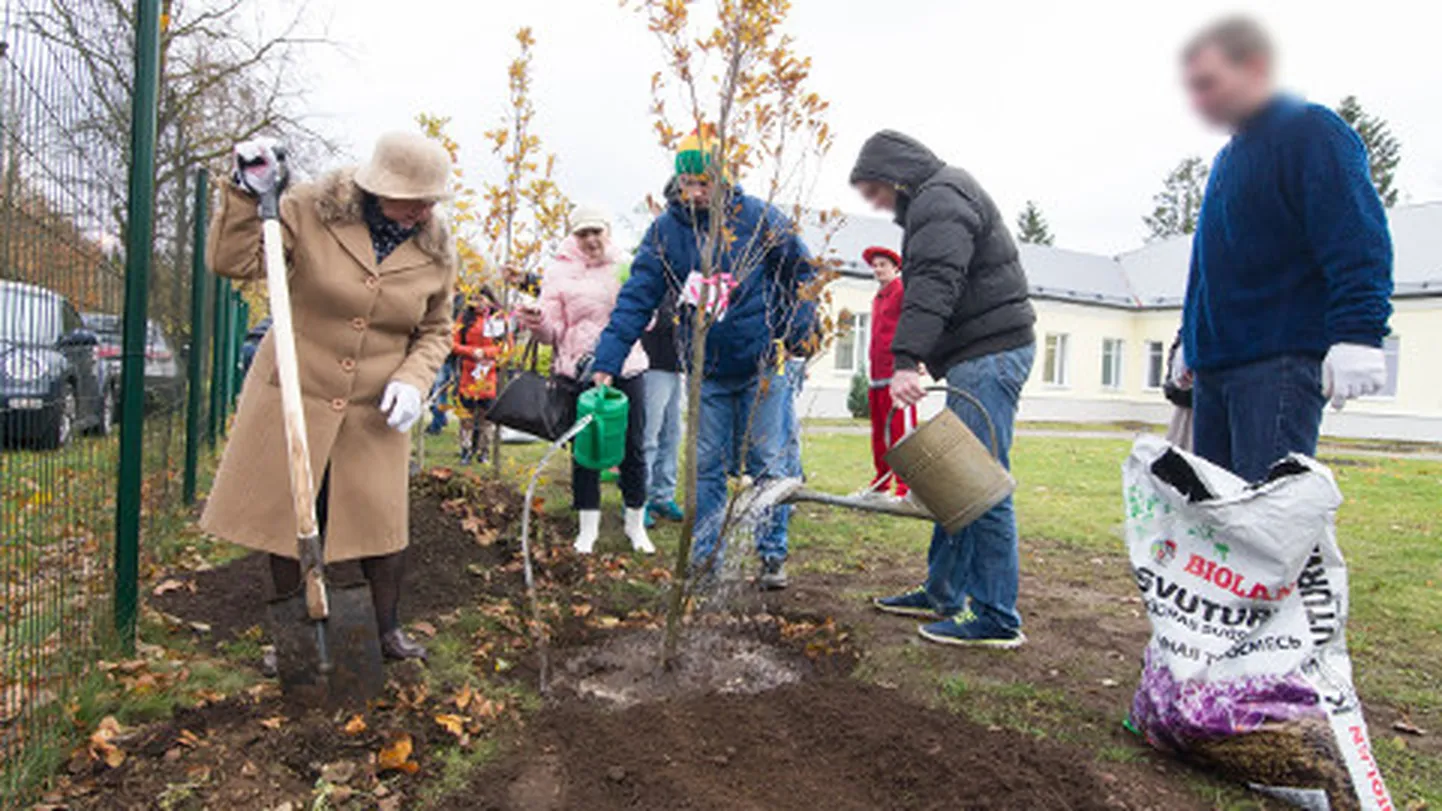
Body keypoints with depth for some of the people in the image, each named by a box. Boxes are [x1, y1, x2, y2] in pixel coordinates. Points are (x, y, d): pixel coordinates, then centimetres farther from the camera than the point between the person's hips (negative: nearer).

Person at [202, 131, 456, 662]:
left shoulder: (435, 249, -2)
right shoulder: (311, 210, -9)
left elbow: (435, 332, 8)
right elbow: (233, 262, -8)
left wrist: (412, 380, -9)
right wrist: (247, 196, -20)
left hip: (374, 411, 1)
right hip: (294, 396, -1)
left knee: (381, 521, 5)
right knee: (286, 516, 10)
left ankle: (388, 631, 26)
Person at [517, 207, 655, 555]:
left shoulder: (626, 266, 8)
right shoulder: (560, 271, 3)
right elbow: (555, 330, -1)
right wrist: (537, 322, -22)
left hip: (627, 368, 2)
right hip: (580, 369, -1)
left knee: (633, 447, 6)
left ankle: (636, 524, 21)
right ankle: (588, 527, 19)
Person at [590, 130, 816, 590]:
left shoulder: (760, 219, -7)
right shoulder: (666, 230, -4)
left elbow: (802, 273, 6)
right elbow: (637, 298, -7)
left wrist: (799, 336, -3)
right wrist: (607, 362, -15)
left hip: (762, 367, -2)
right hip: (705, 373, 2)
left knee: (767, 466, 4)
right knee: (705, 468, 6)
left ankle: (773, 555, 18)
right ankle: (706, 556, 19)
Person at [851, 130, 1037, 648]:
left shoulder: (940, 199, -9)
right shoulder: (936, 201, 25)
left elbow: (933, 286, -25)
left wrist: (905, 360, -33)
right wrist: (921, 361, 19)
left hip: (990, 355, -11)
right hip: (978, 357, 11)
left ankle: (996, 618, -4)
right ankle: (944, 593, 24)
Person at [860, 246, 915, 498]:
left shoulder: (903, 292, -1)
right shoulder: (877, 298, 24)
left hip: (895, 374, -8)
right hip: (877, 377, 9)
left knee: (901, 430, -10)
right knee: (879, 432, 11)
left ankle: (907, 487, -8)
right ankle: (881, 483, 20)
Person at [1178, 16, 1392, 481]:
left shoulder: (1311, 132, -5)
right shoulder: (1228, 158, 23)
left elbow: (1358, 242, -15)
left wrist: (1357, 334, -25)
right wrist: (1191, 341, 30)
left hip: (1282, 361, -9)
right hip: (1216, 364, 9)